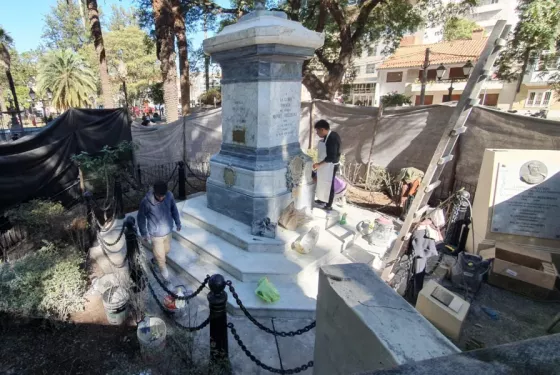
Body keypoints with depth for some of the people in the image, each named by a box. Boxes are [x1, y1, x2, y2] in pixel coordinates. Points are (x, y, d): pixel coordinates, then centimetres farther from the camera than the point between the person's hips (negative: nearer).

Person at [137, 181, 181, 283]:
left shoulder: (170, 196, -18)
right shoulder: (146, 201, -28)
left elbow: (174, 209, 2)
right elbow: (141, 218, -12)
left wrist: (178, 222, 10)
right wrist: (144, 234, -4)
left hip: (168, 231, 4)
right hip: (156, 235, -4)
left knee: (167, 250, 27)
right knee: (161, 258, 9)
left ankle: (155, 259, 59)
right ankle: (166, 278, 32)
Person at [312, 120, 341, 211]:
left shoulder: (332, 138, -26)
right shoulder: (327, 136, 4)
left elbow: (331, 157, -28)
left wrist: (319, 164, -25)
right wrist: (319, 164, 18)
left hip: (330, 166, -10)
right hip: (324, 164, 10)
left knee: (328, 185, 4)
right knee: (322, 182, 21)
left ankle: (329, 205, 19)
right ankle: (322, 200, 39)